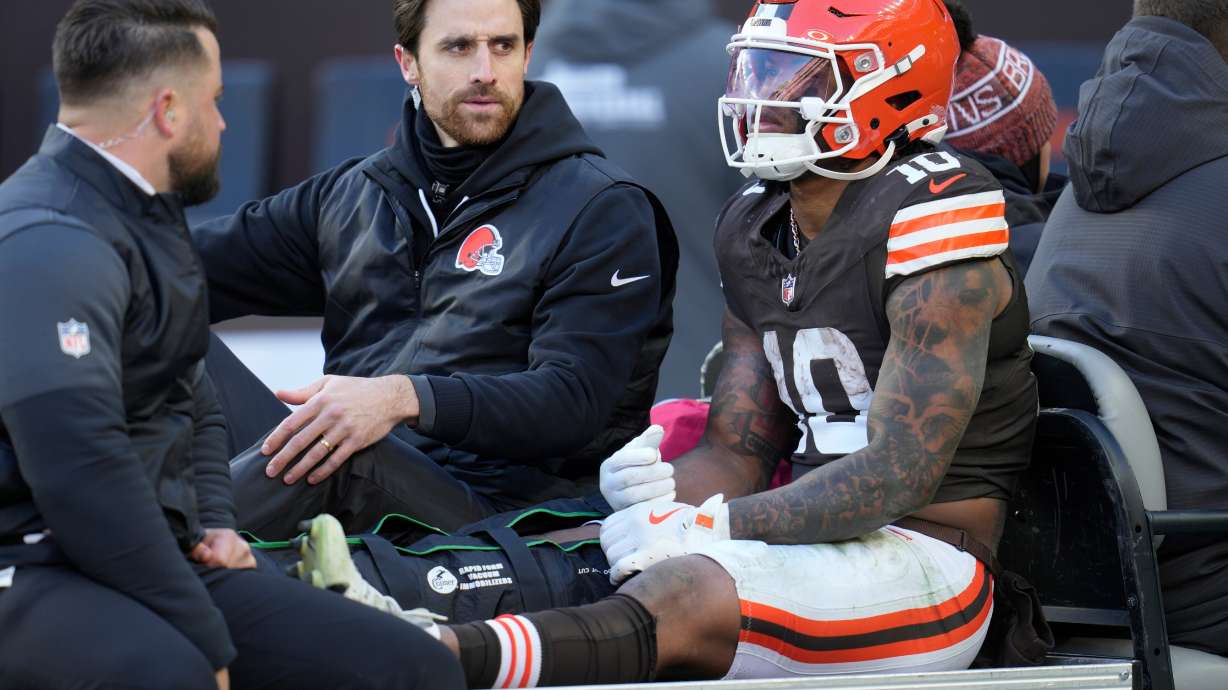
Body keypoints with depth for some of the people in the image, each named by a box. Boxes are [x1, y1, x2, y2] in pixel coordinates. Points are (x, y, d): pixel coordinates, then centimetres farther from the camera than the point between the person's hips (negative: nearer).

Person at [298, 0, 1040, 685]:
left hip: (924, 567, -9)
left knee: (679, 597, -33)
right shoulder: (757, 229, 13)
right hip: (817, 537, 9)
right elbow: (737, 450, 13)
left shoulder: (933, 220, -14)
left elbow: (899, 476, -19)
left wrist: (706, 527, -20)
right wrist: (672, 497, -11)